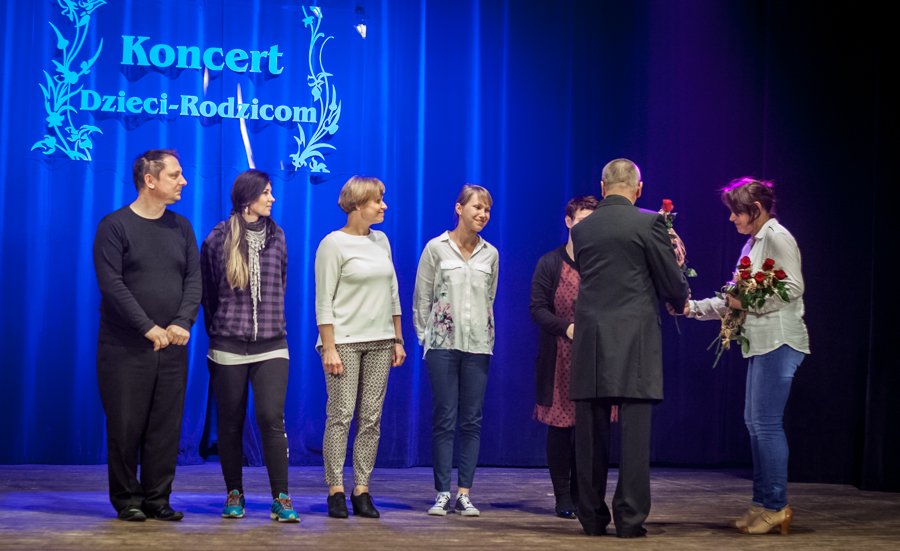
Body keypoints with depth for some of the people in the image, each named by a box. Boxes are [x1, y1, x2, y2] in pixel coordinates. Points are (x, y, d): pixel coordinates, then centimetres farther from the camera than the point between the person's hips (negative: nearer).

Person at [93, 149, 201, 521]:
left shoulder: (181, 227, 12)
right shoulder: (114, 225, -3)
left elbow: (194, 280, 6)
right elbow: (111, 283, -11)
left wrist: (182, 323, -11)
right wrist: (148, 328, -18)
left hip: (172, 347, 4)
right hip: (125, 347, -4)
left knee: (167, 426, 3)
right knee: (126, 425, -1)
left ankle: (158, 498, 11)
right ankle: (126, 499, 10)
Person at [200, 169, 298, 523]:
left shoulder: (277, 238, 10)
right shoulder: (217, 240, 1)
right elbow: (207, 293, 11)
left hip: (271, 346, 1)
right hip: (228, 347, -1)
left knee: (272, 418, -9)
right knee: (230, 423, 6)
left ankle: (281, 499, -6)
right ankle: (234, 494, 19)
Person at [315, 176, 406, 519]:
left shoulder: (381, 241, 14)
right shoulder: (333, 244, -5)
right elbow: (324, 301, -8)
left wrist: (397, 340, 14)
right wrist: (329, 347, -14)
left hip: (379, 342, 6)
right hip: (344, 340, -6)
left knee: (371, 417, 3)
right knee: (341, 415, -6)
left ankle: (362, 491, 6)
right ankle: (336, 491, -1)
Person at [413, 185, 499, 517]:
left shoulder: (491, 255, 9)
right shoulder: (436, 248, 0)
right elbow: (421, 298, 4)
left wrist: (488, 340, 12)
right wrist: (425, 338, 4)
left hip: (478, 346, 3)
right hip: (443, 344, -3)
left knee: (472, 421, 2)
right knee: (444, 419, -2)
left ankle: (464, 493, 6)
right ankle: (443, 493, 2)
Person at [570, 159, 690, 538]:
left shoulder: (581, 229, 9)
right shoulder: (649, 223, -4)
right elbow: (674, 285, -3)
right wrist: (680, 300, 21)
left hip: (591, 344, 4)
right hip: (635, 344, -4)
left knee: (591, 434, 7)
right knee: (634, 433, -1)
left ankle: (592, 517, 12)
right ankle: (629, 518, -2)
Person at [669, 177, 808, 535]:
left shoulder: (777, 237, -7)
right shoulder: (752, 243, 20)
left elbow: (793, 287, -17)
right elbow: (738, 301, 23)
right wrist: (692, 307, 17)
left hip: (779, 340, -10)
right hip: (761, 342, 10)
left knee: (766, 422, -10)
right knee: (754, 421, 8)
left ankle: (775, 506, -6)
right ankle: (763, 504, 13)